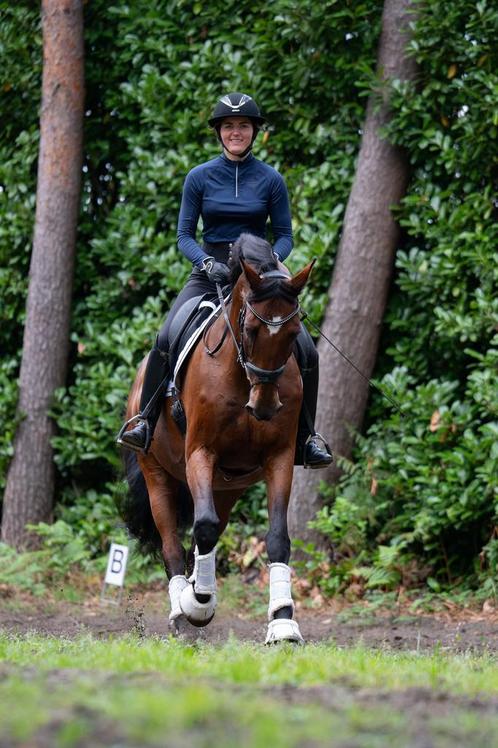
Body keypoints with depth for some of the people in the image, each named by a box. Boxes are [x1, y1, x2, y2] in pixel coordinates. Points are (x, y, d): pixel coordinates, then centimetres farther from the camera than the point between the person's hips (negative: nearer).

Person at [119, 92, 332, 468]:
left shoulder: (270, 180, 2)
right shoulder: (200, 178, 2)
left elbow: (285, 236, 4)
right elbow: (185, 236, 3)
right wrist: (208, 262, -17)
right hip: (210, 272, 0)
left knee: (306, 351, -14)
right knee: (166, 339, -25)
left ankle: (307, 437, 1)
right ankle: (145, 423, -15)